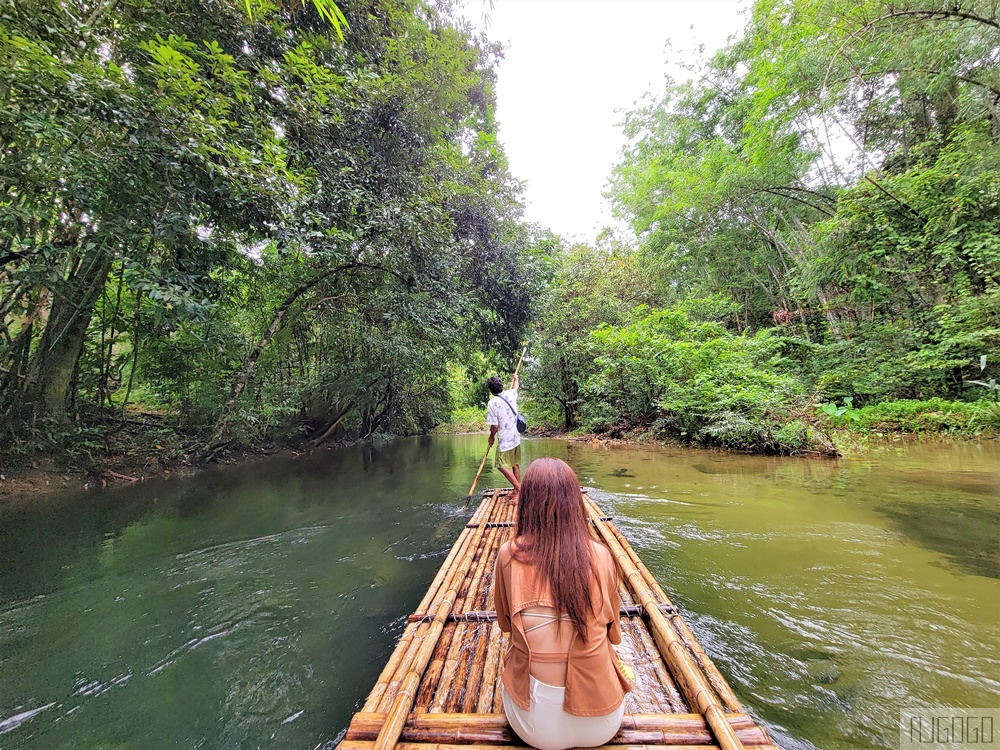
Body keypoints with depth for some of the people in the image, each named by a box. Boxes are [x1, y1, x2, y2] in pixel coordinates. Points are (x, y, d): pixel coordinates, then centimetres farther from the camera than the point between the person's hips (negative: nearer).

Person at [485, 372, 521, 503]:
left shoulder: (492, 403, -16)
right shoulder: (510, 394, 2)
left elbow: (494, 426, -15)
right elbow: (515, 387, 28)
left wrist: (491, 437, 4)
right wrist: (515, 379, 48)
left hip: (505, 440, -7)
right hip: (516, 437, 7)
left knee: (502, 466, -2)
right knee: (515, 464, 14)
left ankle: (520, 490, -8)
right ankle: (516, 492, 23)